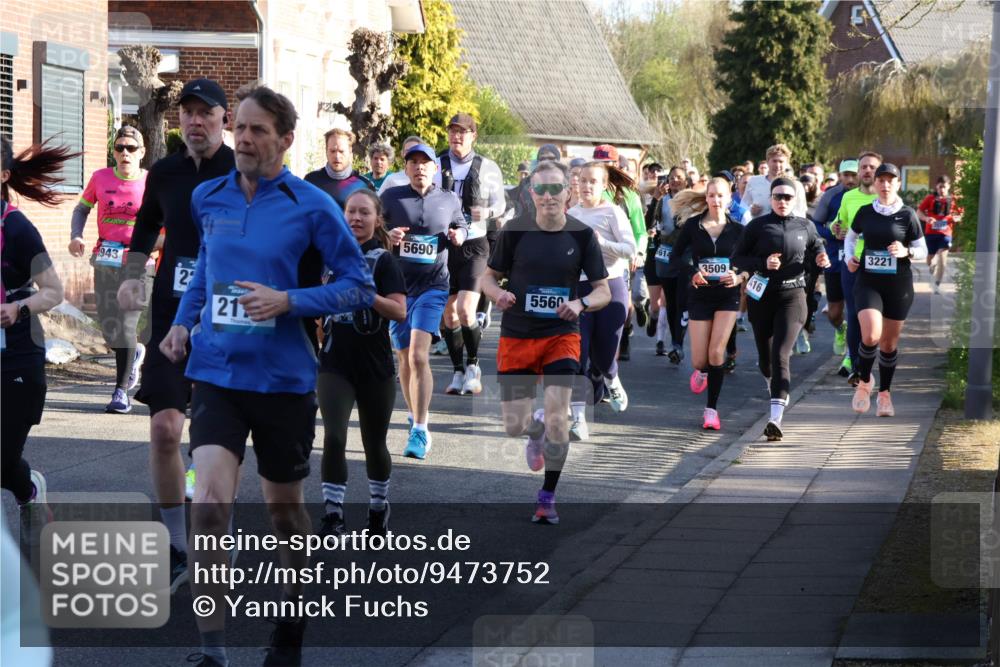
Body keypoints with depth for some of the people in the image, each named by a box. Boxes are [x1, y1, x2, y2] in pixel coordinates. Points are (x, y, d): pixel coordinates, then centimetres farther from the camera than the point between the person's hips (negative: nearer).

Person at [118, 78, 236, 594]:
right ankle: (178, 550, 3)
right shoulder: (164, 173, 5)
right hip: (172, 314, 2)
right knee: (164, 428, -9)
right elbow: (146, 226, 19)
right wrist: (132, 276, 4)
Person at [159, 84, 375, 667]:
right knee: (209, 504, -16)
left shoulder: (312, 206, -7)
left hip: (284, 378, -2)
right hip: (216, 373, 2)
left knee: (285, 507, 13)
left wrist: (288, 303, -18)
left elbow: (360, 287, -5)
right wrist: (184, 322, 9)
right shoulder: (207, 199, 6)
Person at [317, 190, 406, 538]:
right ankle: (332, 516, -10)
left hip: (375, 368, -2)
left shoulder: (383, 260, -6)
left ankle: (378, 509, 32)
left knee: (374, 443, 12)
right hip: (335, 364, 2)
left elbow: (399, 311, -19)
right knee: (334, 437, -13)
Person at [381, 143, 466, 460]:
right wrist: (387, 237, -14)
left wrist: (459, 235, 0)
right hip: (397, 285, 2)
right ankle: (416, 416, 31)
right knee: (405, 357, 9)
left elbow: (461, 225, 23)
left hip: (433, 285, -2)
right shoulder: (391, 197, 3)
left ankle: (419, 431, -18)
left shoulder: (449, 200, 7)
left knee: (418, 355, -16)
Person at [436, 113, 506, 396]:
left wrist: (488, 212, -13)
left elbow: (500, 203, 9)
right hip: (443, 244, 3)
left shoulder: (487, 168, 1)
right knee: (448, 313, 6)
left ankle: (473, 365, 6)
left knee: (466, 312, -15)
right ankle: (458, 372, 20)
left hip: (474, 245, -3)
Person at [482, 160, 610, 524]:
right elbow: (489, 276, 6)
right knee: (514, 426, 0)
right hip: (516, 336, 1)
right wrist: (498, 294, -17)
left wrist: (580, 303, -19)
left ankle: (548, 498, 0)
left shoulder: (582, 235, -4)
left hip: (562, 334, -1)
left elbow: (603, 291, 2)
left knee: (557, 416, -17)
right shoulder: (515, 231, -4)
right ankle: (537, 428, 40)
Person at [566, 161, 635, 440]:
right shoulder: (571, 214, 10)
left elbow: (630, 249, -13)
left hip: (610, 287, -3)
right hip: (578, 287, 3)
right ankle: (578, 419, -12)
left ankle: (611, 381, 41)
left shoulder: (612, 212, -4)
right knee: (577, 353, -10)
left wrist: (600, 242, -24)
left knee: (603, 356, 3)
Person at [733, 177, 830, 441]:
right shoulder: (757, 226, 0)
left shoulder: (805, 227, 6)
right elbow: (737, 258, 0)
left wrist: (822, 260, 1)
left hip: (792, 297, -1)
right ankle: (777, 388, 50)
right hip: (761, 297, 1)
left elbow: (817, 248, 24)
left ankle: (775, 418, -25)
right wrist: (763, 263, -16)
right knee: (765, 358, 13)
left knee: (780, 355, -17)